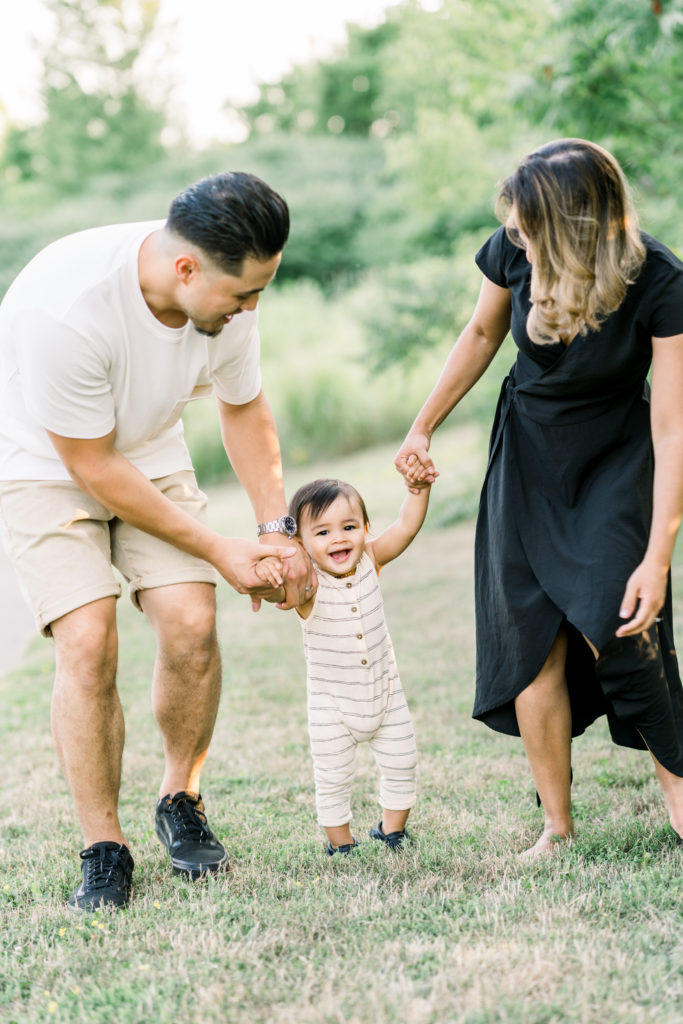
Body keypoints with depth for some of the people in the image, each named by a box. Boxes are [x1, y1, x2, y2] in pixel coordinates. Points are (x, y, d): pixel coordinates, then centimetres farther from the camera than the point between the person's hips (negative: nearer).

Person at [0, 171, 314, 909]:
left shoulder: (227, 298, -19)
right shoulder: (64, 309, -37)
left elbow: (243, 408, 3)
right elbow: (93, 468, -26)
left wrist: (276, 531, -4)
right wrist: (218, 550, -19)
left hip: (149, 453, 4)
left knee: (191, 621, -13)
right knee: (89, 641, -20)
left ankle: (180, 804, 11)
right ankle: (103, 850, -4)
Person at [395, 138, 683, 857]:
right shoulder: (514, 250, -18)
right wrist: (421, 429, 8)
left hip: (616, 459, -3)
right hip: (528, 453, 3)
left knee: (611, 626, -19)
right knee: (530, 641, -3)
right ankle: (557, 827, 8)